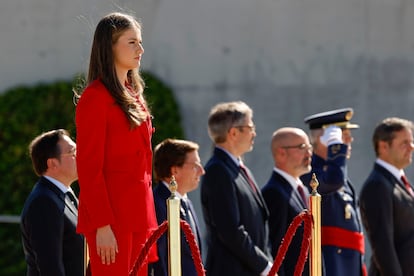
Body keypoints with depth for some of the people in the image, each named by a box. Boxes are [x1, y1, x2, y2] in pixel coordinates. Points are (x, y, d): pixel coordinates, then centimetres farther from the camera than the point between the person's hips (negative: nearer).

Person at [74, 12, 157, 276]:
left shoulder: (133, 96, 16)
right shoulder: (95, 97, -9)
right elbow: (89, 168, -13)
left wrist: (148, 218, 14)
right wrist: (102, 225, -17)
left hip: (137, 215, 8)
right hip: (112, 219, -8)